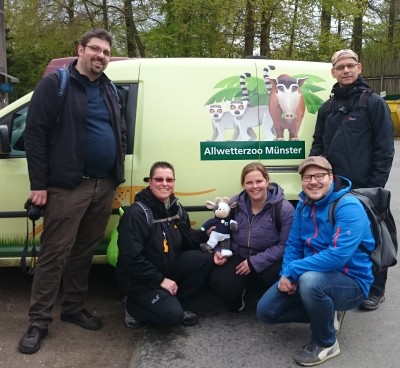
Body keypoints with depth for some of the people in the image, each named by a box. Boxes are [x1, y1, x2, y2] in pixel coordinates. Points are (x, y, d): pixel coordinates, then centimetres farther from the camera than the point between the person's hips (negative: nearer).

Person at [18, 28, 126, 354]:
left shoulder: (110, 90, 15)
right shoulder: (55, 85, -4)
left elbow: (120, 134, 21)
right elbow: (35, 134, -8)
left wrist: (117, 177, 14)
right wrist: (39, 184, -12)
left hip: (104, 185, 6)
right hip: (68, 186, -6)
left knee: (85, 250, 14)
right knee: (55, 253, -2)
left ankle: (74, 308, 28)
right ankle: (39, 322, 10)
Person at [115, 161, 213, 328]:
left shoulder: (176, 208, 1)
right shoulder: (136, 213, -22)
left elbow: (186, 239, 10)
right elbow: (130, 259, -24)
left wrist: (205, 234, -8)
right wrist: (160, 280, -22)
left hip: (168, 266, 7)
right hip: (138, 278, -7)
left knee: (205, 259, -13)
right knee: (172, 314, -24)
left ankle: (182, 306, 4)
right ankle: (133, 307, 5)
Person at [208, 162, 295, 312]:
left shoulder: (284, 208, -13)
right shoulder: (235, 204, -1)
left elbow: (285, 245, -16)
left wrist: (255, 262, -22)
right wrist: (219, 251, -9)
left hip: (269, 261, -2)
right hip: (238, 257, 2)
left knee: (274, 277, -36)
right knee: (219, 282, -25)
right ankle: (236, 300, 14)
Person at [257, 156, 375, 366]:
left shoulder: (348, 207, -23)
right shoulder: (304, 205, 1)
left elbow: (338, 255, -32)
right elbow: (293, 244, 5)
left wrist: (292, 271, -29)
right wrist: (286, 274, -14)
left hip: (351, 282, -7)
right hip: (313, 276, 7)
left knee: (310, 280, -39)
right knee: (266, 310, 0)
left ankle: (326, 343, -11)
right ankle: (327, 313, 17)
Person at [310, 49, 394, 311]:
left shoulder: (374, 103, -4)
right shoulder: (328, 107, 13)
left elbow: (384, 149, -8)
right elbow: (318, 144, 16)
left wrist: (375, 186, -13)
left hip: (363, 188, -5)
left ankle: (375, 290, 22)